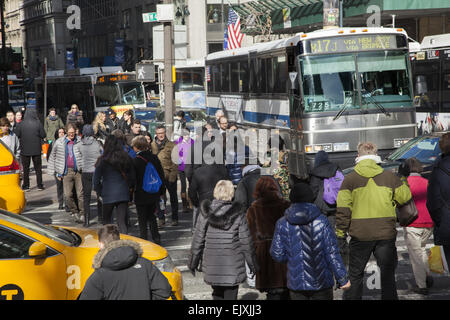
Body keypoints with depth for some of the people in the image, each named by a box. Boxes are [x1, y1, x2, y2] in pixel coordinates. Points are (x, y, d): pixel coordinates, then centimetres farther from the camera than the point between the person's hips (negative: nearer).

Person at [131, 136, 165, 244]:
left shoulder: (135, 161, -15)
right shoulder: (154, 158, -1)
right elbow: (161, 175, 7)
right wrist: (161, 191, 17)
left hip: (141, 196, -5)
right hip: (154, 195, 5)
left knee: (142, 220, 4)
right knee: (151, 217, 20)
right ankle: (156, 238, 19)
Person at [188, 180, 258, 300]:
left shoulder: (206, 213, -5)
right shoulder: (238, 214, -9)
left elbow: (198, 240, 0)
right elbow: (246, 241, -4)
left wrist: (193, 262, 12)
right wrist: (253, 264, 7)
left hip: (212, 266, 2)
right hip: (233, 266, -2)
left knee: (217, 294, 19)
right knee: (230, 295, 7)